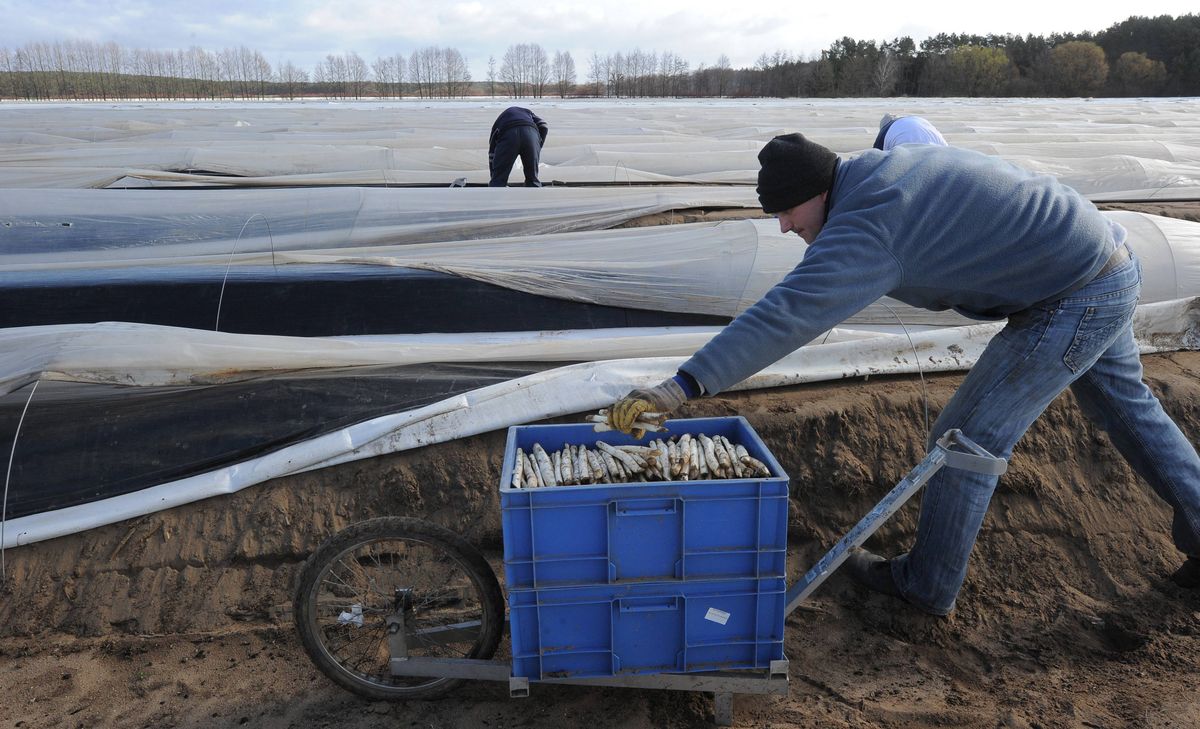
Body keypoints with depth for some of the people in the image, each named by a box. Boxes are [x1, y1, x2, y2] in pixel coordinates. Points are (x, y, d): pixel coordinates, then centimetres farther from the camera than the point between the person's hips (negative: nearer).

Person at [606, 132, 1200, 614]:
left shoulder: (864, 225, -26)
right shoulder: (889, 169, 4)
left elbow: (784, 317, -36)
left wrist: (680, 387, -38)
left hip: (1075, 301, -10)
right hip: (1112, 269, 10)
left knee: (968, 438, -1)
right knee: (1127, 407, 28)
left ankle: (927, 583, 17)